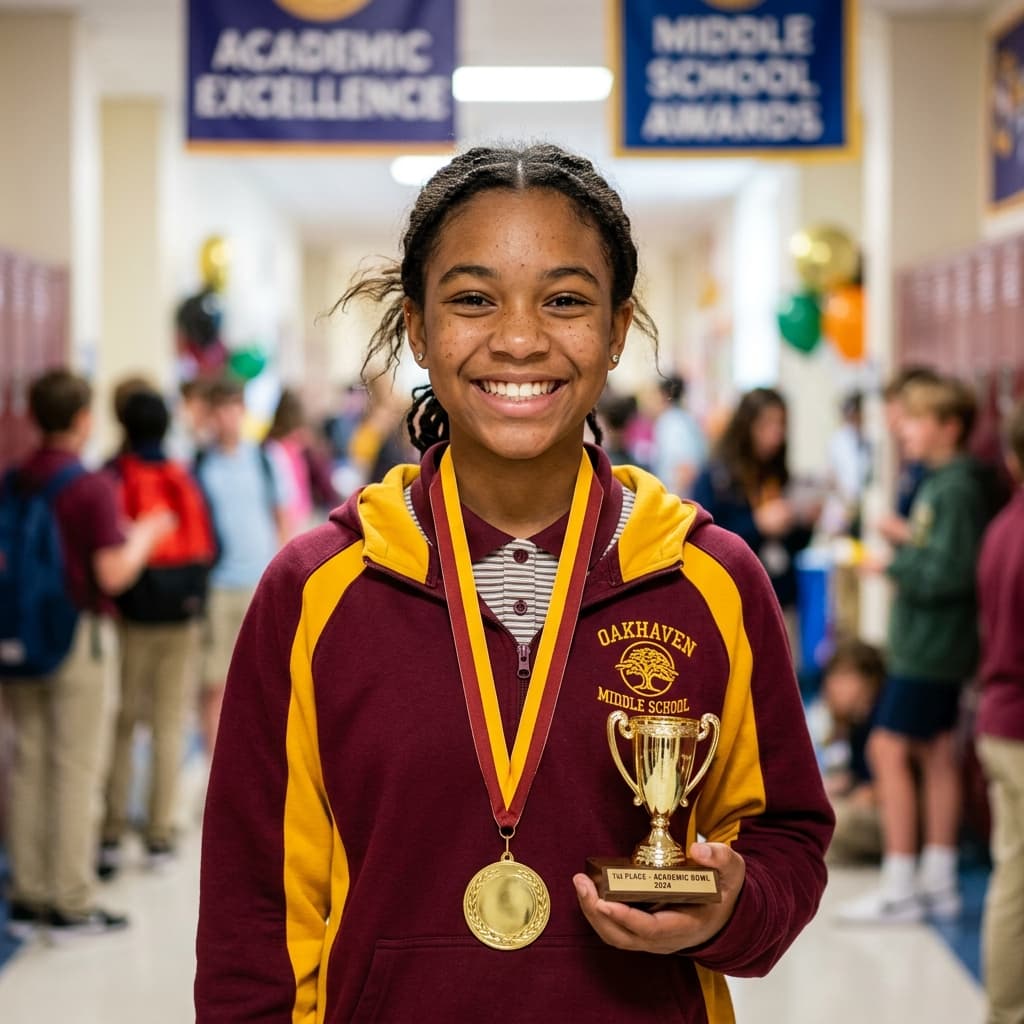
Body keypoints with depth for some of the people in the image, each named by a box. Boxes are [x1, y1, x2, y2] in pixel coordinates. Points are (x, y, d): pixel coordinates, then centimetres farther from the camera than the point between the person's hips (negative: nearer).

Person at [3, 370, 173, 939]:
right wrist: (144, 536, 0)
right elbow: (113, 573, -18)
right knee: (78, 769, 1)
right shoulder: (92, 487, -14)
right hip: (79, 636, -6)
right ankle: (72, 903, 5)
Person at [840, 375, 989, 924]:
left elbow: (950, 573, -23)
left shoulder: (956, 489, -18)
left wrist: (893, 564, -14)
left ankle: (899, 886, 0)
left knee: (890, 750, -6)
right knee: (936, 754, 13)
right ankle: (938, 880, 21)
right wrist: (907, 544, 2)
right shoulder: (936, 483, 11)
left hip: (930, 646, -10)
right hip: (934, 645, 10)